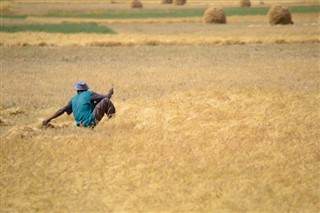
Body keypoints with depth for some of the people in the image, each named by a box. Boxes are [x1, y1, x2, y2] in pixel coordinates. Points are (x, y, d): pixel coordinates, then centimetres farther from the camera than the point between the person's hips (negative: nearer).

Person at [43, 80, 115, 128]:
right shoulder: (89, 94, 0)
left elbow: (62, 110, 9)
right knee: (105, 101, 2)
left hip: (80, 125, 6)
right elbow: (106, 97, 0)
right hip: (90, 122, -6)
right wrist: (110, 93, 23)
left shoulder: (74, 99, 15)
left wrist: (49, 119, 12)